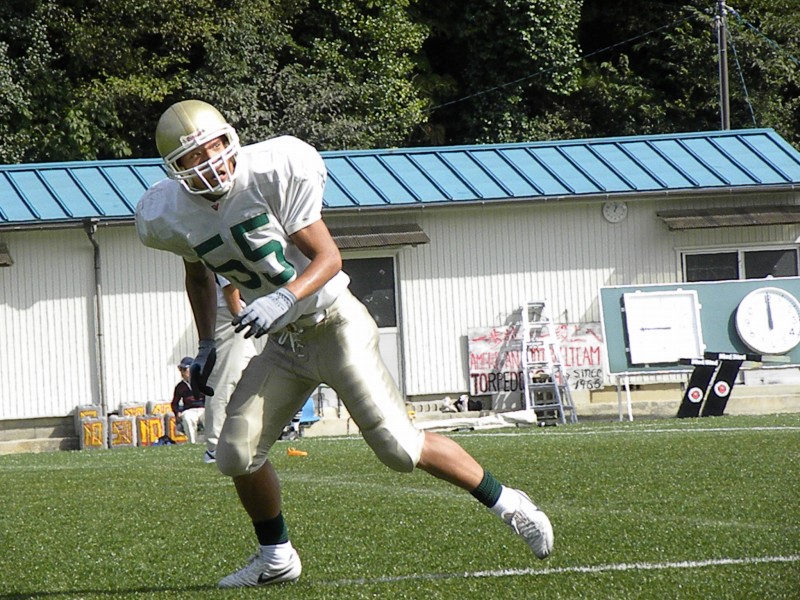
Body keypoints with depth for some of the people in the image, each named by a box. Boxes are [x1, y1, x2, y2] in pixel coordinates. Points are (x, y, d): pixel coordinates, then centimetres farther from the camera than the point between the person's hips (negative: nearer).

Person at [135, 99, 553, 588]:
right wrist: (206, 344, 15)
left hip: (335, 324, -5)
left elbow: (328, 258, -18)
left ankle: (506, 502, 8)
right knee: (237, 455, -3)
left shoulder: (271, 173, -20)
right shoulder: (172, 217, -3)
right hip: (285, 344, 5)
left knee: (400, 446, -10)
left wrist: (285, 299, -34)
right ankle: (277, 557, 20)